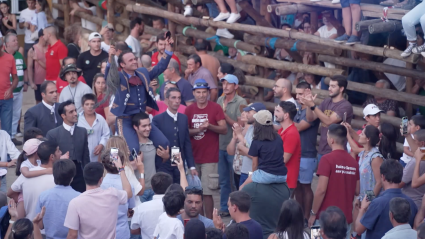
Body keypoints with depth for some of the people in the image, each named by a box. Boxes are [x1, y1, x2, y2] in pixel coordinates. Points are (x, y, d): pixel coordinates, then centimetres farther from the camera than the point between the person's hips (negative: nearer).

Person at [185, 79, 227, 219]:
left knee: (207, 192, -8)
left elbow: (224, 129, -5)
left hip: (209, 157, -4)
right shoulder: (189, 109, 8)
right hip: (193, 156, 4)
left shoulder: (215, 108, -2)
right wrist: (197, 129, -13)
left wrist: (209, 126, -22)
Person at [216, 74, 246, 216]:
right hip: (221, 145, 6)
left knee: (236, 181, 1)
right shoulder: (220, 100, 10)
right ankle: (224, 208, 21)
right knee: (224, 180, 13)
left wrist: (225, 116, -18)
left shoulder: (241, 102, -9)